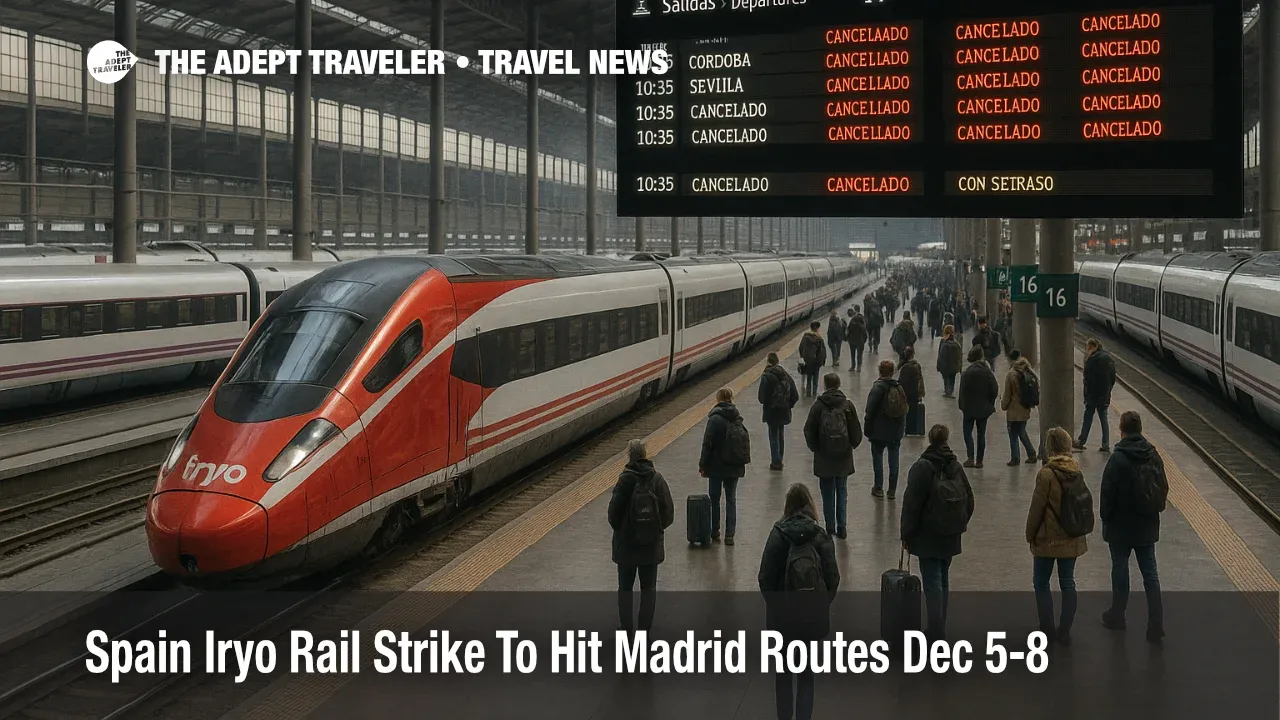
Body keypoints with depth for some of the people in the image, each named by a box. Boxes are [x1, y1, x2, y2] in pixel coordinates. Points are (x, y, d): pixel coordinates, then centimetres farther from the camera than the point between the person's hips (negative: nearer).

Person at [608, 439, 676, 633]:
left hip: (626, 543, -2)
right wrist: (656, 528, 10)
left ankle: (626, 629, 14)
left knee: (625, 588, 13)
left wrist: (620, 529, 3)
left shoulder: (624, 480, -16)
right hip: (651, 544, 2)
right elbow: (668, 513, -7)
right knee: (648, 588, 14)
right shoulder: (657, 479, -8)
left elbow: (614, 512, -16)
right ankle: (645, 629, 15)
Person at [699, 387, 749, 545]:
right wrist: (742, 461, 16)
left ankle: (715, 532, 16)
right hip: (734, 466, 5)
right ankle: (729, 534, 6)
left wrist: (703, 465, -7)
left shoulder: (715, 419, -14)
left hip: (717, 465, -5)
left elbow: (707, 444, -15)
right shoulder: (737, 417, 3)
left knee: (714, 499, 9)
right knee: (731, 499, 9)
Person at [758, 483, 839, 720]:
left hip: (782, 614, -1)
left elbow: (765, 576, -9)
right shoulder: (820, 535, -5)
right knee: (806, 673, 14)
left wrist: (773, 603, 6)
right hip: (813, 615, 1)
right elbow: (833, 577, -7)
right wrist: (822, 603, 7)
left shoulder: (778, 534, -10)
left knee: (783, 673, 13)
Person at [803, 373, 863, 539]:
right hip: (844, 458, 1)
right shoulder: (847, 405, -7)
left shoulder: (817, 406, -11)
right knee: (842, 492, 12)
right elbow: (856, 431, -3)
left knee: (827, 494, 8)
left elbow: (809, 432, -6)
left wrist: (815, 448, 9)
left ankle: (830, 528, 11)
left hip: (824, 458, -1)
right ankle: (841, 528, 12)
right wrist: (851, 445, 14)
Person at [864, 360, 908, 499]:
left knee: (878, 458, 7)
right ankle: (892, 490, 14)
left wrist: (867, 429, -5)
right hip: (897, 431, 5)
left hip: (879, 431, -5)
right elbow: (906, 408, 6)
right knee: (894, 459, 10)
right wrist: (902, 427, 14)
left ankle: (878, 488, 11)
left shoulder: (877, 388, -15)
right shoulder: (900, 387, 0)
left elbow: (870, 410, -15)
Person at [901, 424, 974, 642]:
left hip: (928, 536, -6)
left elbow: (911, 504, -14)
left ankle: (936, 632, -5)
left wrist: (906, 534, -7)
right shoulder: (956, 466, 5)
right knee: (943, 579, 15)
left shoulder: (922, 467, -13)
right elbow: (969, 499, 11)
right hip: (951, 536, 6)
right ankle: (939, 629, 22)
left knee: (932, 582, -4)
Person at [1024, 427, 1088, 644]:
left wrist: (1030, 534, -2)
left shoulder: (1047, 474, -19)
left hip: (1048, 538, -5)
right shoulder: (1077, 471, -1)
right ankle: (1065, 631, 15)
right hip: (1072, 538, 5)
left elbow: (1037, 507, -14)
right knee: (1067, 582, 12)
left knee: (1041, 582, 10)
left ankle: (1047, 628, 11)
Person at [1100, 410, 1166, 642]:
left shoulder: (1118, 459, -19)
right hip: (1147, 526, 5)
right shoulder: (1154, 456, -1)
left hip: (1121, 526, -4)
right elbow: (1163, 488, 7)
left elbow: (1108, 493, -16)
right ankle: (1156, 622, 4)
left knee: (1120, 569, 11)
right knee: (1150, 572, 8)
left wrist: (1105, 518, -2)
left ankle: (1117, 615, 24)